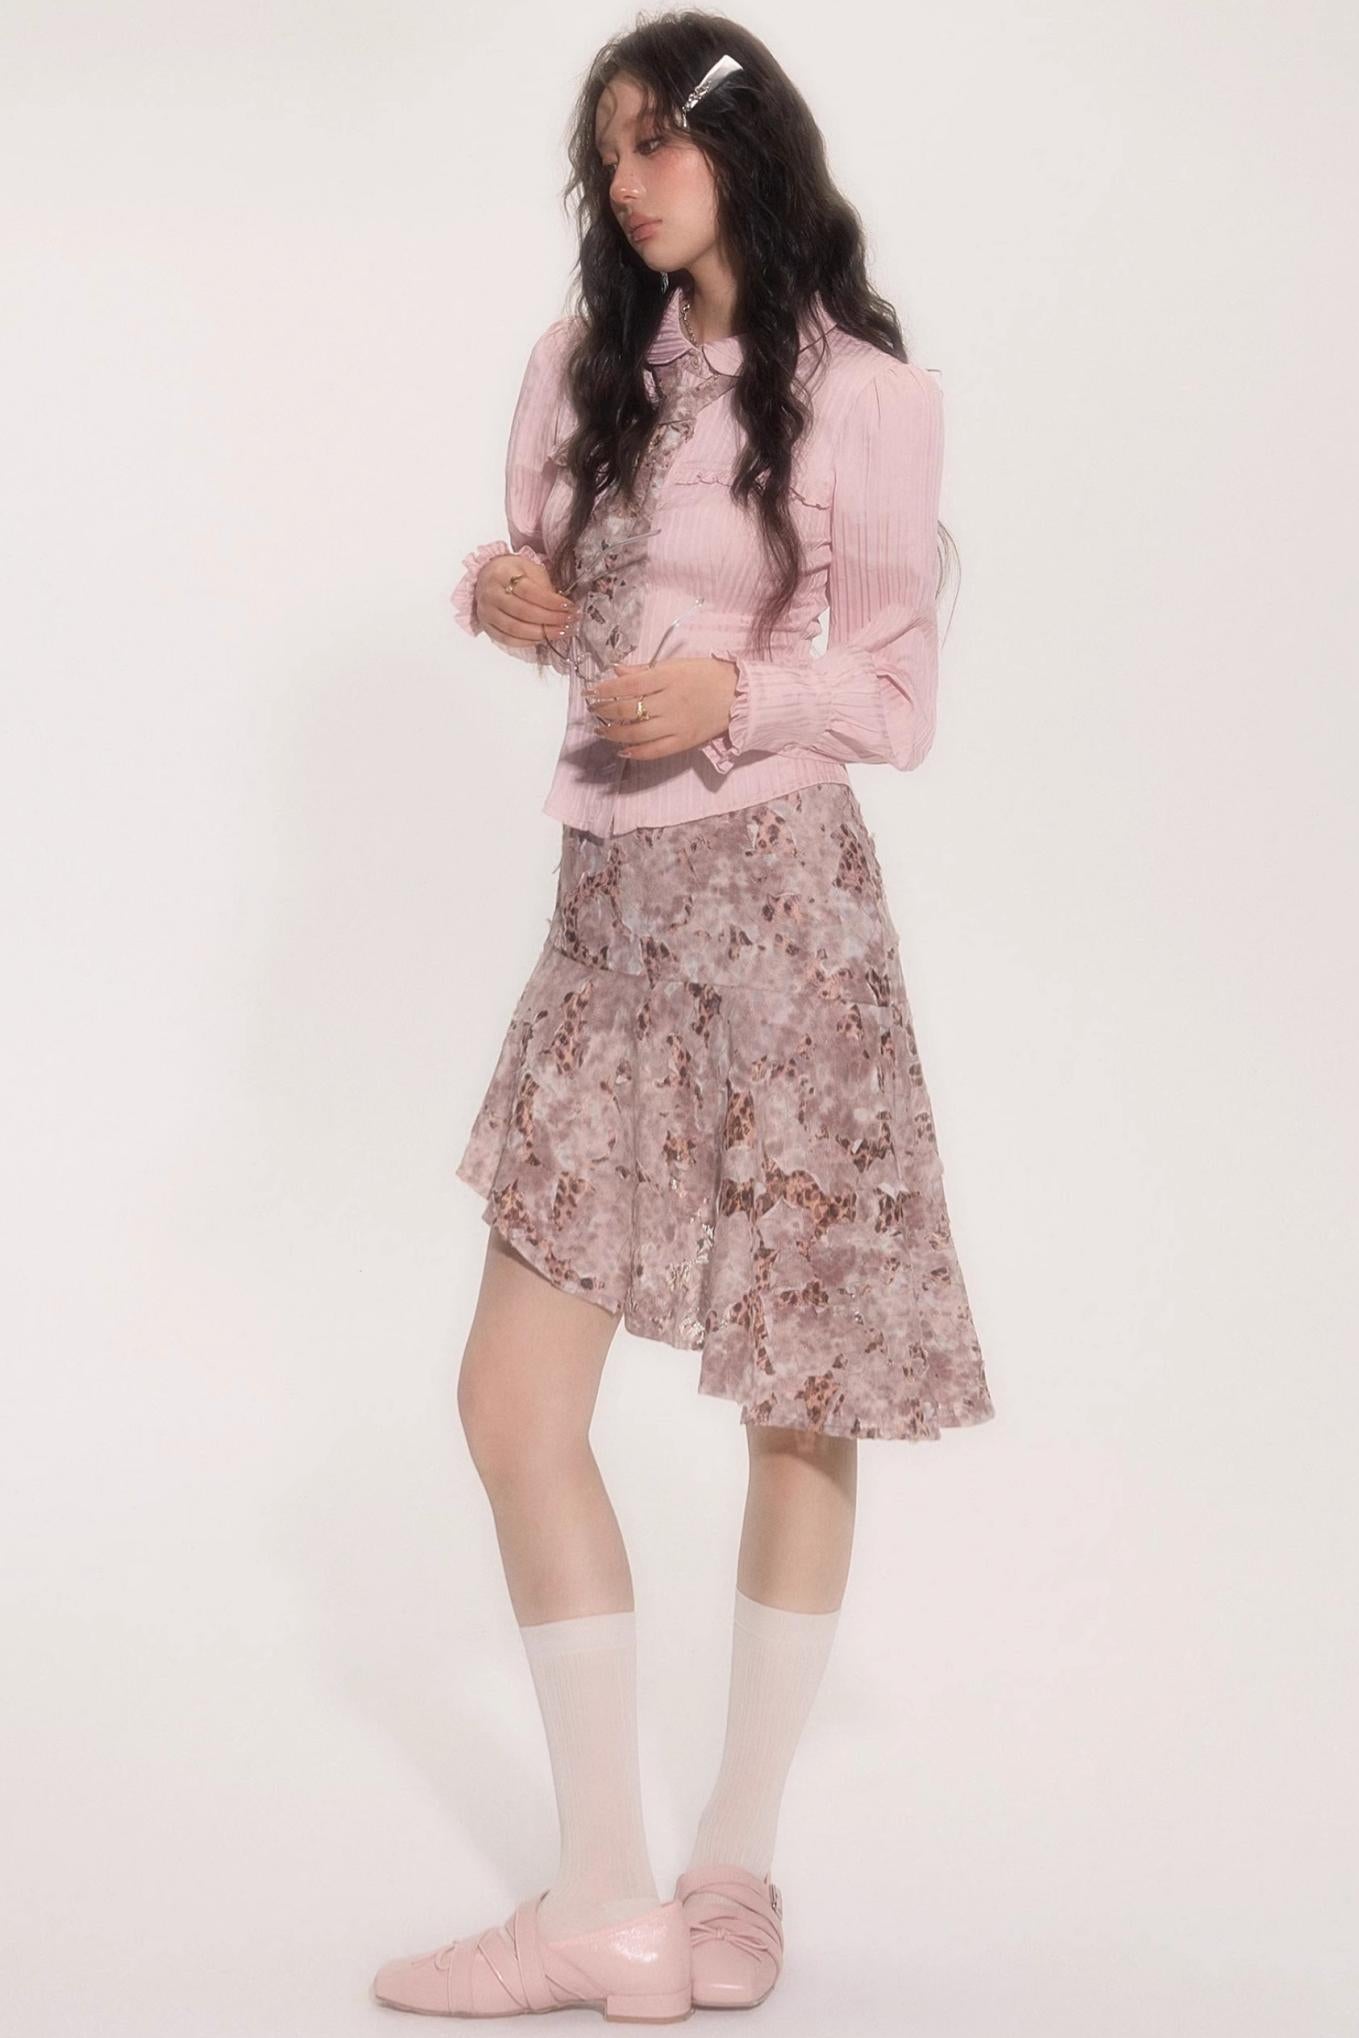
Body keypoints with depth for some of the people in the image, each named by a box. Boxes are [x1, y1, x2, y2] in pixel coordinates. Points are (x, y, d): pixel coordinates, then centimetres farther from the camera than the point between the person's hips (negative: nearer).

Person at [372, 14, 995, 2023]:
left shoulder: (863, 396, -4)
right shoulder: (583, 365, 10)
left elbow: (900, 698, -2)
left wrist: (739, 690, -20)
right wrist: (500, 591, -3)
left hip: (777, 897, -5)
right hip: (611, 898, 5)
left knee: (802, 1405, 4)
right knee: (513, 1401, -1)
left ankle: (737, 1867, 20)